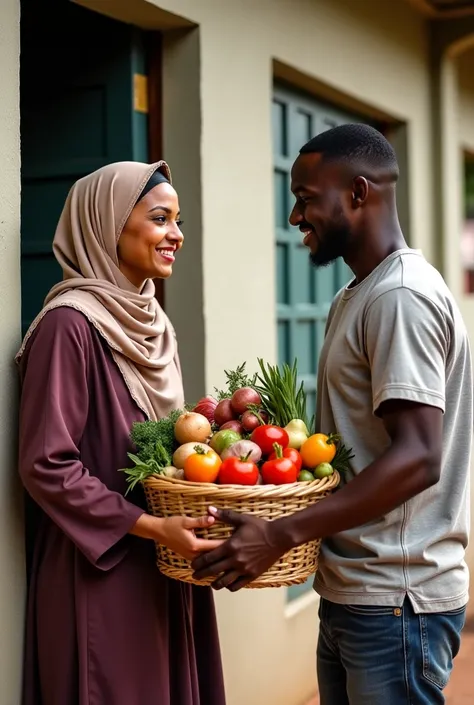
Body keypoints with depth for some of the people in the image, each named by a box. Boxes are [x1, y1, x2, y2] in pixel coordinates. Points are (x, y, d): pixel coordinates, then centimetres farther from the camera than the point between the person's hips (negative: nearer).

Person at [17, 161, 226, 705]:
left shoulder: (151, 324, 11)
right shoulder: (70, 323, -15)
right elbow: (45, 465, -18)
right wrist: (152, 527, -22)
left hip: (166, 570, 8)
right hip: (101, 571, -8)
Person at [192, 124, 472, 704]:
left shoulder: (401, 296, -16)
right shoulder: (353, 299, 15)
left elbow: (416, 459, -25)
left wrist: (281, 535, -28)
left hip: (395, 600, -9)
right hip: (350, 593, 9)